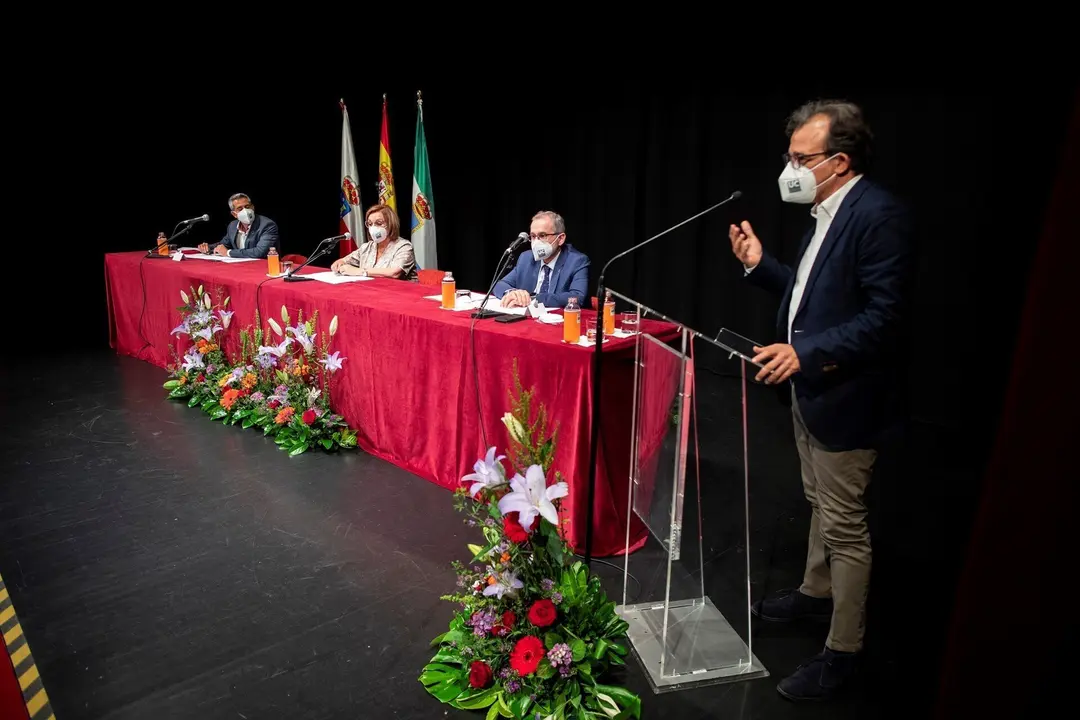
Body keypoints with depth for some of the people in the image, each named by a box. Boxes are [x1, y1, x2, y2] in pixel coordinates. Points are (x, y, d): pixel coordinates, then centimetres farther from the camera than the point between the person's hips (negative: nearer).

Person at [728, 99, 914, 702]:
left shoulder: (879, 215, -20)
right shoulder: (826, 213, 9)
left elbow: (885, 315, -25)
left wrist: (807, 353, -31)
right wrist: (760, 264, 5)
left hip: (845, 398, -10)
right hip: (810, 388, 10)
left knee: (845, 526, 3)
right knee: (821, 504, 25)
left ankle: (843, 651, 20)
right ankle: (817, 594, 45)